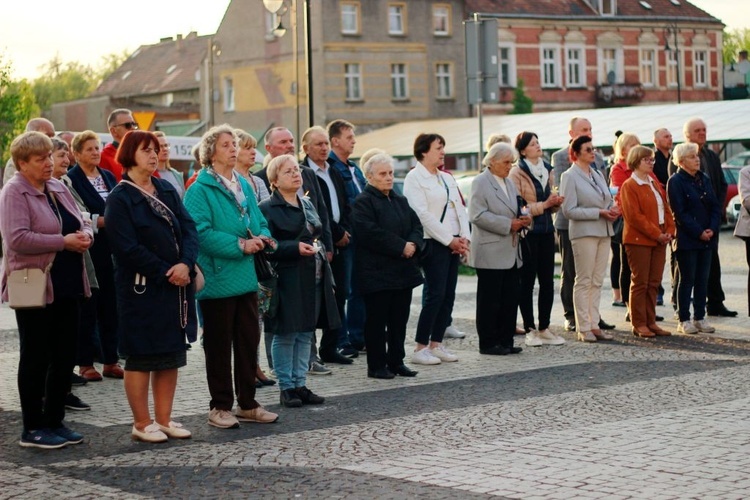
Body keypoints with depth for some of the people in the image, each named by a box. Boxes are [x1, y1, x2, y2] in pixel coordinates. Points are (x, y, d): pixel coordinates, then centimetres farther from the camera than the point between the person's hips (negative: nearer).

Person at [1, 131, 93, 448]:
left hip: (66, 286, 7)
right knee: (36, 359, 1)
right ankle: (33, 429, 10)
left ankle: (55, 422, 22)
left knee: (64, 357, 11)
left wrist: (85, 234, -5)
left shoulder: (58, 188, 13)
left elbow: (81, 223, 19)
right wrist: (63, 242, -20)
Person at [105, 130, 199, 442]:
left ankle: (163, 419, 19)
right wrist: (165, 273, -14)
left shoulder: (167, 190, 12)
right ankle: (142, 423, 10)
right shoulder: (119, 199, -8)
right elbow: (128, 248, -15)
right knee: (141, 356, 1)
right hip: (142, 289, -7)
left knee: (172, 354, 10)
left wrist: (186, 264, -13)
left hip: (176, 286, 7)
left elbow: (189, 228, 4)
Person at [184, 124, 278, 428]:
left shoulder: (244, 186, 13)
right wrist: (240, 245, -21)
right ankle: (220, 407, 12)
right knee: (219, 346, 2)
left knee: (249, 341, 11)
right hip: (218, 278, -7)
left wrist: (264, 238, -5)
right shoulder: (200, 190, -10)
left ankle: (247, 404, 22)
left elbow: (259, 221, 17)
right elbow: (201, 232, -20)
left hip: (246, 278, 7)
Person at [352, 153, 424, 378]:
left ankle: (396, 361, 19)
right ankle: (376, 365, 5)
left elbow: (416, 225, 13)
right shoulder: (363, 202, -8)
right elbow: (371, 234, -19)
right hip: (377, 272, -7)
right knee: (377, 321, -1)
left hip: (403, 271, 7)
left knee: (399, 319, 10)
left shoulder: (400, 200, 18)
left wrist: (413, 244, -9)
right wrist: (401, 247, -18)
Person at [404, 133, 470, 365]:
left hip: (453, 244, 8)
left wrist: (464, 237, -2)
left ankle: (436, 344, 13)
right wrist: (449, 240, -14)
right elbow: (423, 214, -14)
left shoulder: (447, 178, 18)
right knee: (435, 294, -10)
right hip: (433, 243, -8)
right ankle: (420, 348, -5)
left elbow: (460, 209, 14)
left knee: (448, 295, 6)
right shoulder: (414, 178, -6)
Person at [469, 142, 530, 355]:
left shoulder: (509, 183, 18)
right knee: (489, 300, -1)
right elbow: (478, 215, -17)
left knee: (510, 299, 8)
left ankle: (505, 341, 15)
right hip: (491, 254, -8)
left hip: (512, 253, 8)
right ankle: (488, 343, 5)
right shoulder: (480, 182, -7)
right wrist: (508, 224, -18)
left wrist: (523, 220, 2)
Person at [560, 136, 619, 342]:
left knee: (597, 281, 7)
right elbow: (569, 210, -13)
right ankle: (583, 329, 0)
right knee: (584, 281, -3)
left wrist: (613, 210, -1)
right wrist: (599, 212, -16)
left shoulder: (598, 175, 15)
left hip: (603, 232, 7)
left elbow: (607, 200, 23)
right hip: (584, 232, -7)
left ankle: (594, 325, 12)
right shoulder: (570, 177, -7)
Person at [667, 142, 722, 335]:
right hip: (686, 239, -6)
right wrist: (699, 232, -16)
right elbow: (680, 213, -13)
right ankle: (684, 320, 5)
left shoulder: (704, 179, 12)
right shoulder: (675, 182, -8)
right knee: (687, 279, -1)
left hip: (707, 238, 6)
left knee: (703, 279, 8)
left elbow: (715, 206, 9)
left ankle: (700, 318, 15)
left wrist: (712, 229, -7)